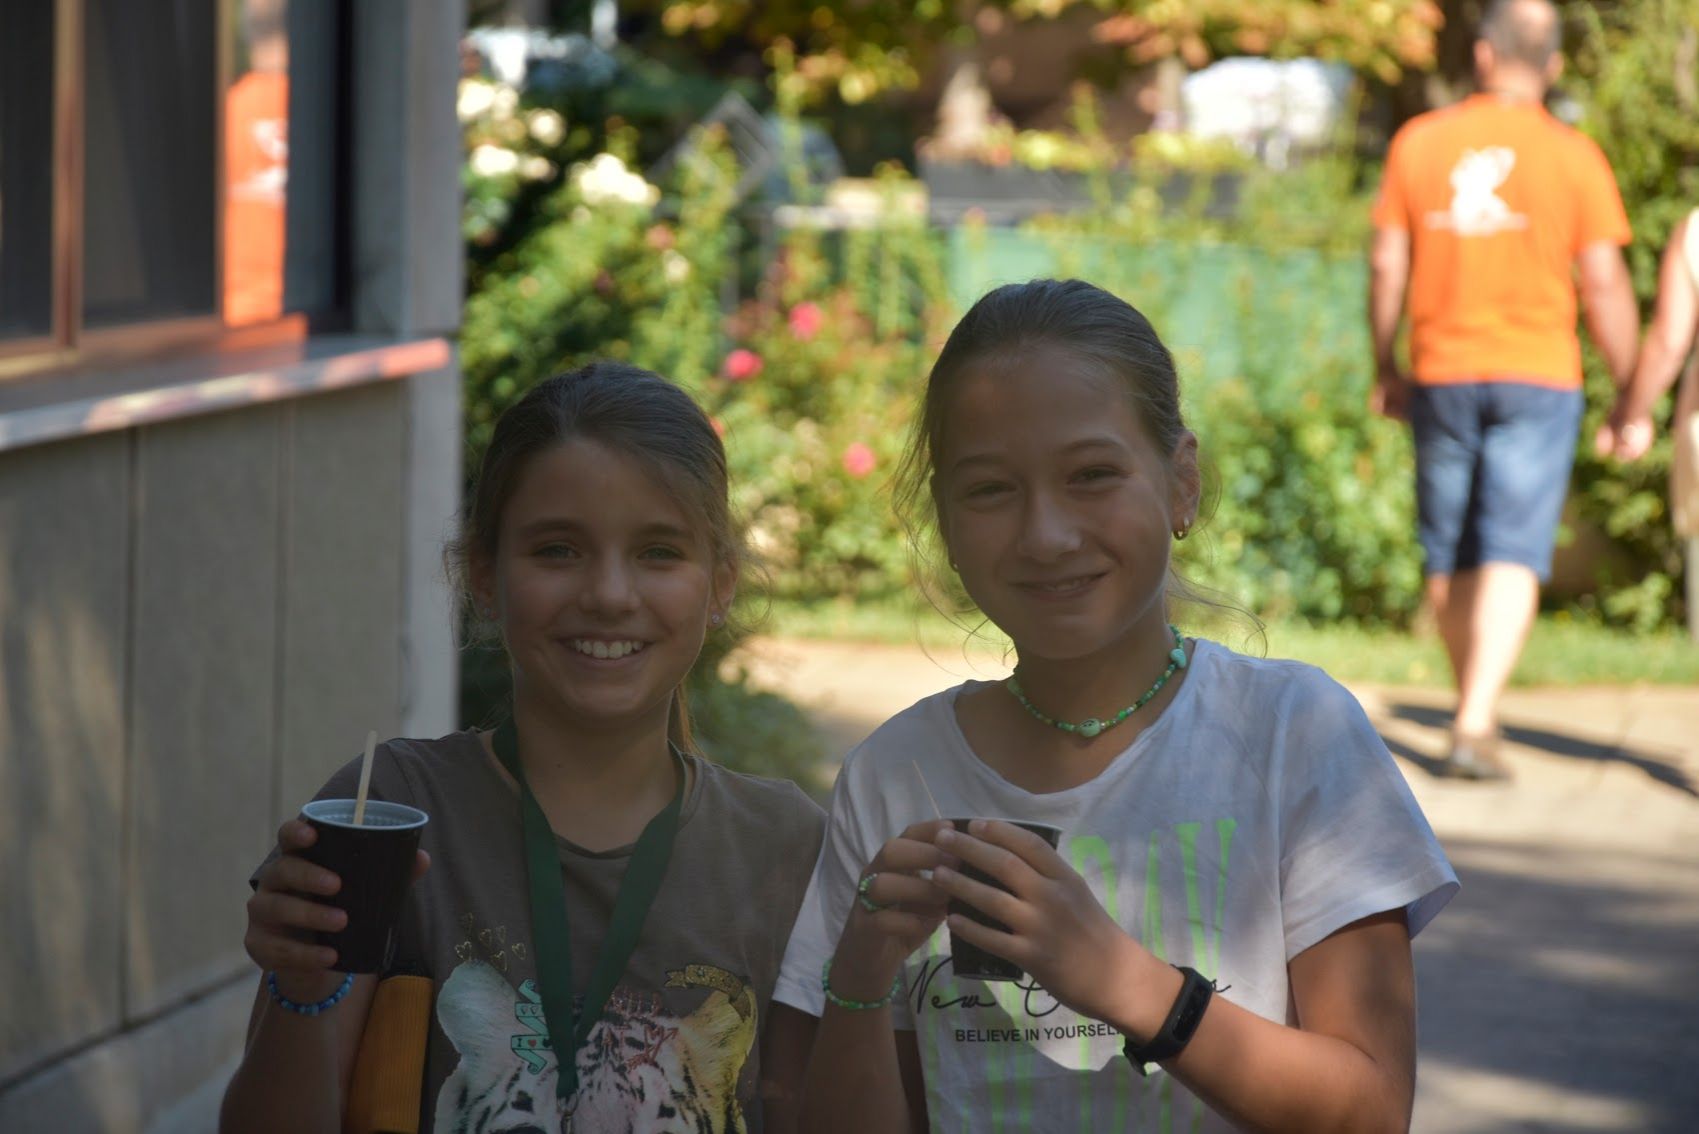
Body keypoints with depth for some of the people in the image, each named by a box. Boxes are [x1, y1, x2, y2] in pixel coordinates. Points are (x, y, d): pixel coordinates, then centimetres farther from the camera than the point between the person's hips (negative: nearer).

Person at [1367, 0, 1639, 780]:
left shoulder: (1419, 143, 1)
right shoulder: (1574, 158, -5)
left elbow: (1387, 267, 2)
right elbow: (1604, 284, -7)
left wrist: (1385, 370, 13)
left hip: (1443, 373, 3)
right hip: (1537, 377, -2)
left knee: (1449, 552, 15)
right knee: (1513, 553, -6)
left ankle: (1474, 710, 28)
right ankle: (1475, 725, -19)